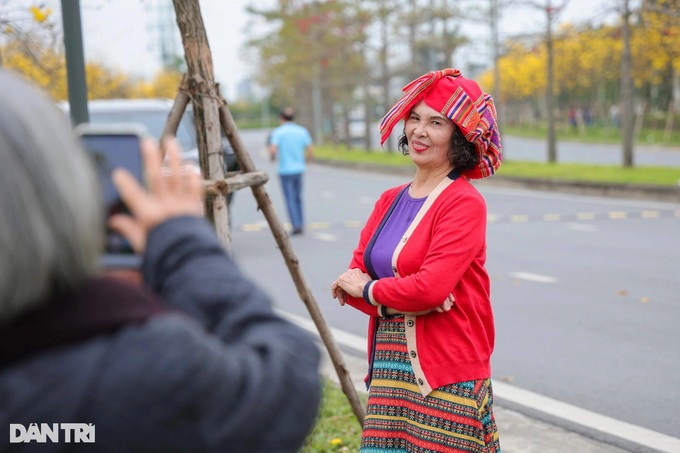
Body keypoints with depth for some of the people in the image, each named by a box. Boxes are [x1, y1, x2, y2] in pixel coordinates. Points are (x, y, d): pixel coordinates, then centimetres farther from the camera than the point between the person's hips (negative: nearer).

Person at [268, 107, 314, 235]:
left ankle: (296, 225, -5)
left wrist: (273, 158, 3)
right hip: (299, 169, 3)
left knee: (290, 199, 2)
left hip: (285, 170, -3)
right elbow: (311, 151, 0)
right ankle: (301, 224, 15)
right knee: (298, 198, 17)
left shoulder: (277, 132, -6)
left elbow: (272, 150, -18)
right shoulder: (302, 131, 3)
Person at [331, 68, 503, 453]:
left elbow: (430, 288, -22)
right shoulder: (391, 200, 12)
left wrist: (368, 289, -5)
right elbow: (353, 281, 7)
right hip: (388, 366, 6)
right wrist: (394, 300, -12)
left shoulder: (465, 203, -11)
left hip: (446, 373, -6)